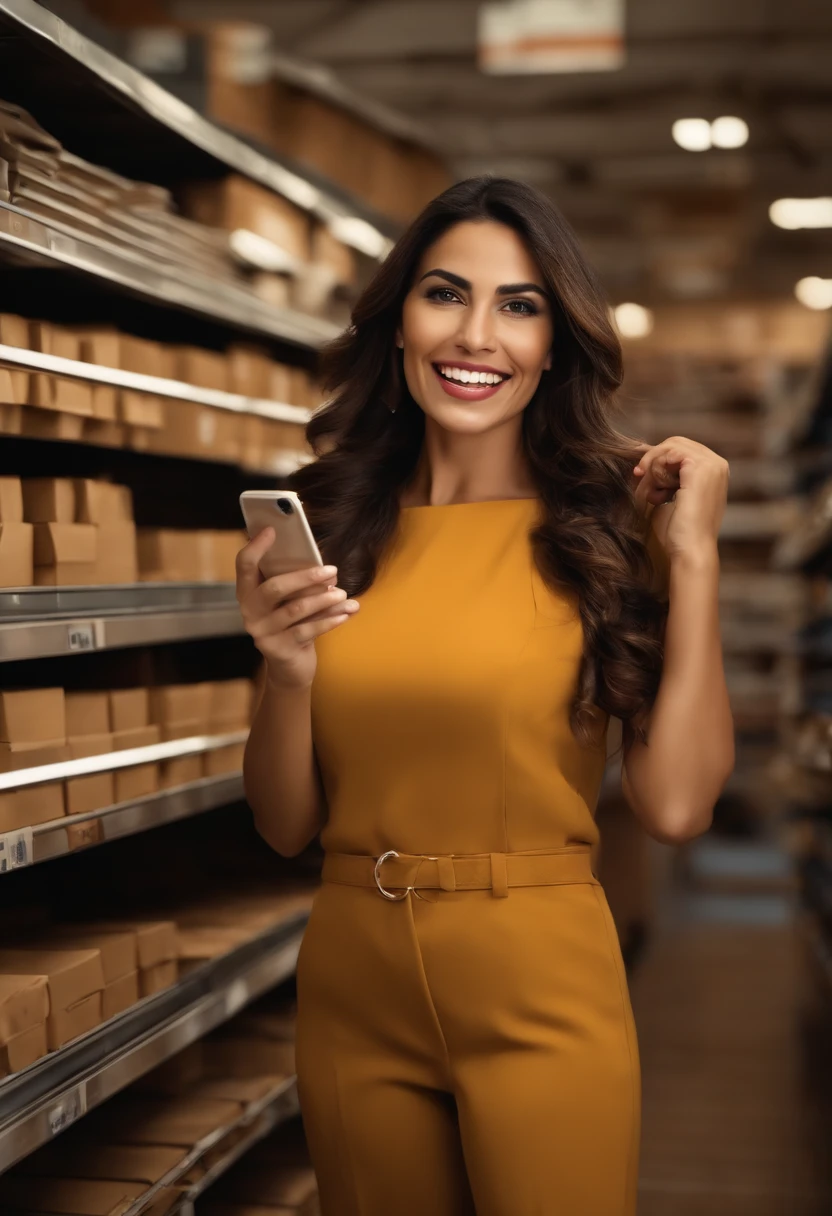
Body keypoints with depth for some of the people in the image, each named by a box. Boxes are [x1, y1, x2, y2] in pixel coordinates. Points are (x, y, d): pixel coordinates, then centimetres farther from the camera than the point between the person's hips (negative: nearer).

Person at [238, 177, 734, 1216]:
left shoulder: (605, 529, -5)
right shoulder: (339, 527, 2)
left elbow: (675, 807, -13)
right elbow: (287, 824, 4)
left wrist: (693, 556, -12)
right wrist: (289, 668, -14)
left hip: (542, 995, -3)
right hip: (351, 987, 3)